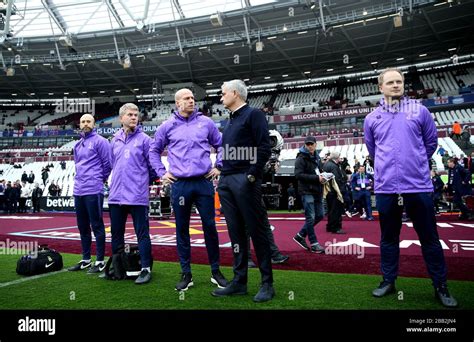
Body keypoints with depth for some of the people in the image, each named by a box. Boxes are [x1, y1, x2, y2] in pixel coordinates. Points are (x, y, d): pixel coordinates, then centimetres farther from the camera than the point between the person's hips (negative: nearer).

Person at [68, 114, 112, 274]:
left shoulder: (100, 141, -5)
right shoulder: (78, 145, 18)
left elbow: (107, 164, -7)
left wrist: (100, 180, 3)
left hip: (93, 190, -8)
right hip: (78, 191, 8)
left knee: (96, 226, -3)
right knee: (82, 226, 13)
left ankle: (100, 261, 5)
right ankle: (85, 259, 24)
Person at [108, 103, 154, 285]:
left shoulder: (144, 139, -3)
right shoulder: (115, 140, 12)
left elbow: (152, 164, -2)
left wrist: (143, 181, 5)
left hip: (137, 195, -5)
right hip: (116, 195, 6)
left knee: (142, 233, 0)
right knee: (116, 233, 15)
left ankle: (146, 268, 9)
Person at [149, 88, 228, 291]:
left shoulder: (206, 122, 7)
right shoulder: (168, 126, 7)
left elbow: (221, 145, 16)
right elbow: (154, 151, 16)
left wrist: (218, 167, 7)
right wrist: (162, 173, 7)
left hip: (204, 183, 0)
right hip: (179, 184, 0)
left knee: (210, 226, 3)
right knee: (182, 229, 6)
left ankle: (215, 272, 18)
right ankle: (186, 274, 19)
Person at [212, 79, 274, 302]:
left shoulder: (253, 115, -2)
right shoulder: (231, 122, 22)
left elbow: (264, 149, -12)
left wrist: (252, 176, -16)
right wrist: (222, 176, 13)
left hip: (245, 181, -8)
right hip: (226, 182, 8)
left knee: (256, 231, -3)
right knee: (236, 232, 8)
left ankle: (267, 283, 7)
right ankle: (239, 282, 16)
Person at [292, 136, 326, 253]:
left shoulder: (317, 157, 16)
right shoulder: (301, 158, -8)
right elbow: (298, 175, -19)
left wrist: (322, 176, 5)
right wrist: (316, 178, -21)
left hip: (317, 191, 8)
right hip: (307, 191, -8)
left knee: (320, 215, 11)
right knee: (310, 217, -5)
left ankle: (300, 235, 23)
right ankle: (314, 244, 5)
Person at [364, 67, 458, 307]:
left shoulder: (419, 111, 4)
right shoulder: (372, 119, 7)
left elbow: (431, 142, 13)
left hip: (418, 186, -1)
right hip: (385, 187, 1)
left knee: (429, 238, 8)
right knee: (388, 237, 12)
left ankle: (440, 286, 22)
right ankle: (388, 281, 26)